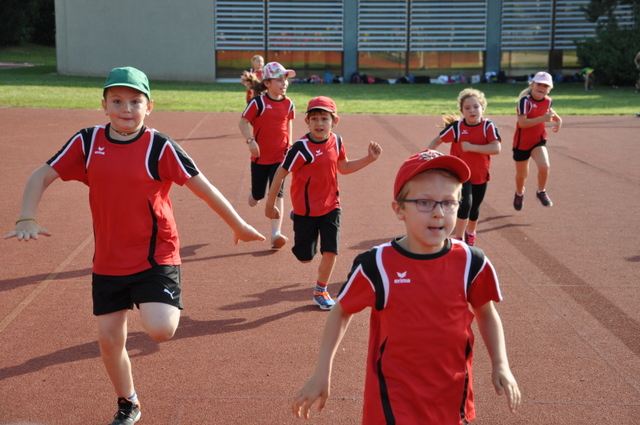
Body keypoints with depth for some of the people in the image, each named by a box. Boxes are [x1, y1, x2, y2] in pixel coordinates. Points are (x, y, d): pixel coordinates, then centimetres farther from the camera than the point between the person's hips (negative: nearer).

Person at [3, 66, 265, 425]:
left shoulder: (160, 147, -12)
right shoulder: (87, 142, -2)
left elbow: (203, 187, -8)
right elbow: (42, 176, 1)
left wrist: (238, 225, -2)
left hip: (156, 257, -4)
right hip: (108, 261, 4)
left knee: (160, 330, -23)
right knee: (110, 339, 11)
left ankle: (168, 305, 14)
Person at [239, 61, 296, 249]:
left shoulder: (288, 104, 1)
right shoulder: (258, 102, -11)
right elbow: (243, 122, -8)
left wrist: (289, 144, 10)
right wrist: (250, 140, -20)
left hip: (280, 156, 2)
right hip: (260, 156, -2)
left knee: (277, 194, -7)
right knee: (257, 196, 10)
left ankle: (275, 234, -9)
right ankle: (253, 195, 49)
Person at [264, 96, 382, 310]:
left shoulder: (336, 141, -4)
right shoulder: (301, 148, -22)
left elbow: (343, 167, 13)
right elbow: (280, 174, -16)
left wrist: (369, 159, 3)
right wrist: (270, 204, -12)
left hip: (330, 206, 4)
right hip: (306, 209, -4)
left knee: (330, 251, -5)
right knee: (305, 257, 9)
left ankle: (320, 291, 20)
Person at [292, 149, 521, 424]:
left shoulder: (471, 264, -7)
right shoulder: (376, 266, -13)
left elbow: (486, 313, 11)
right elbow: (341, 311, 1)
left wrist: (501, 365, 0)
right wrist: (321, 374, 2)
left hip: (453, 399, 3)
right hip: (393, 401, -2)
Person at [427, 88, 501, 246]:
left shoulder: (488, 126, -14)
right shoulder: (456, 127, -14)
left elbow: (496, 148, -26)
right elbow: (437, 140, -3)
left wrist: (472, 147, -28)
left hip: (481, 175, 2)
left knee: (475, 208, 17)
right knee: (465, 203, -22)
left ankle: (471, 233, 46)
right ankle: (459, 238, -6)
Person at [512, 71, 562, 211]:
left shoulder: (548, 101, -3)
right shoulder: (525, 100, -22)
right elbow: (522, 123, -32)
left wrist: (558, 120, 3)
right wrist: (543, 118, -37)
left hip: (538, 140, 3)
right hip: (522, 142, -3)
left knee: (544, 166, -23)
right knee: (522, 174, 13)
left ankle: (541, 192, 5)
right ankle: (519, 194, 46)